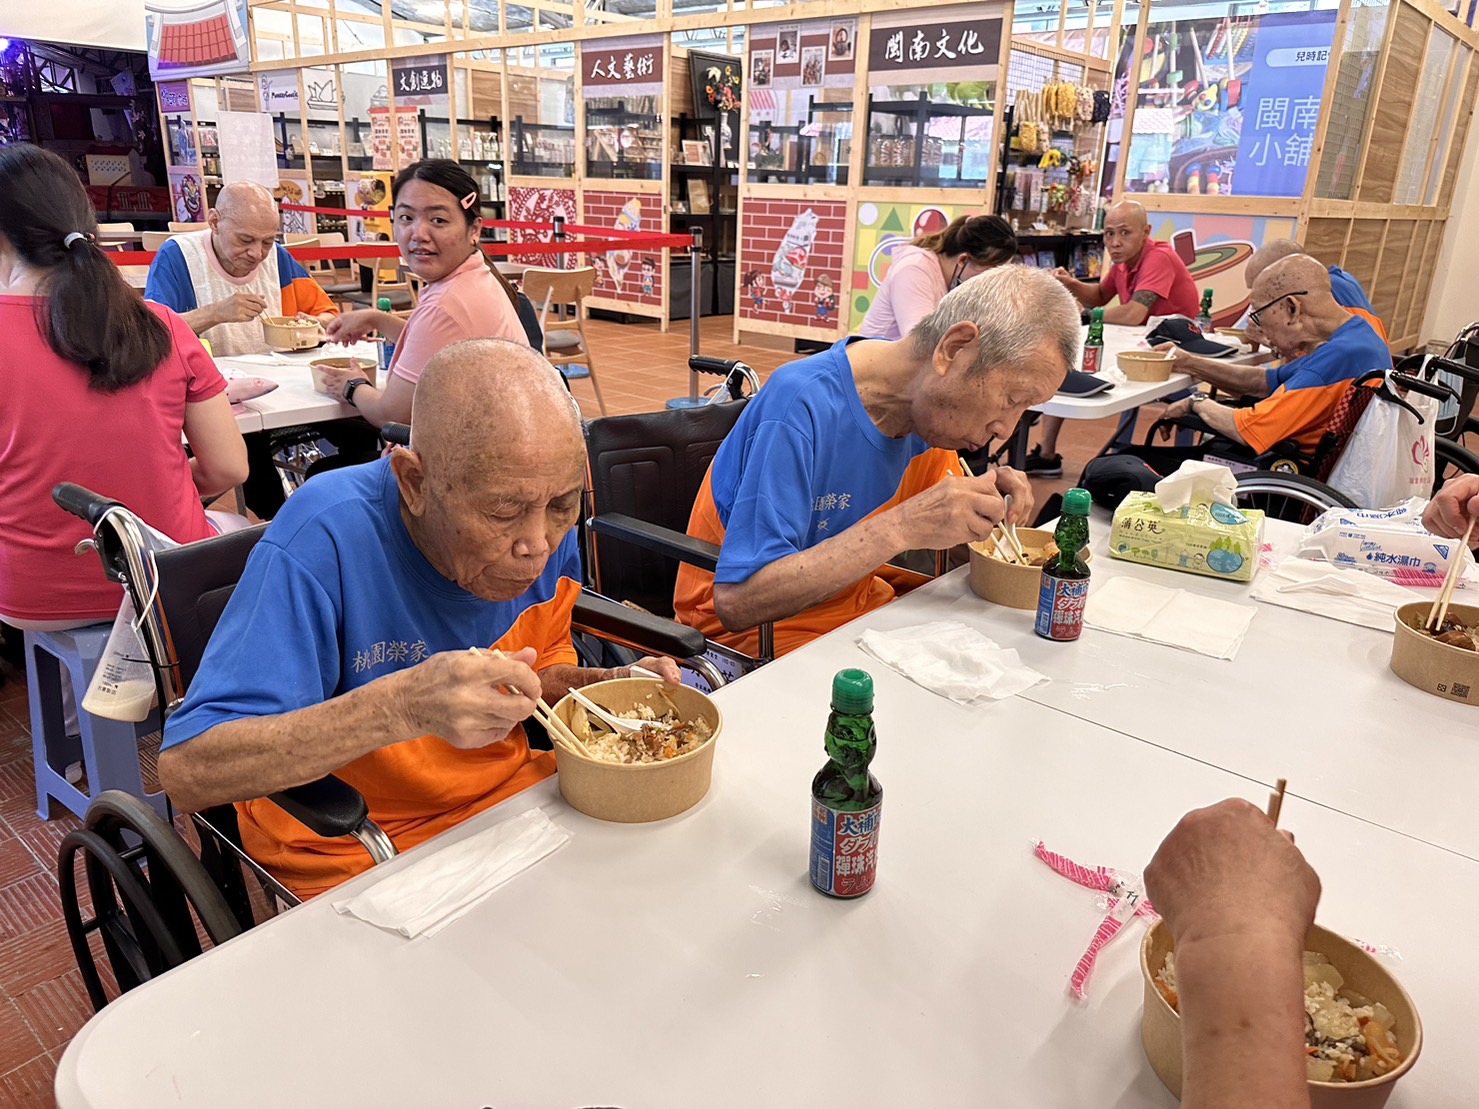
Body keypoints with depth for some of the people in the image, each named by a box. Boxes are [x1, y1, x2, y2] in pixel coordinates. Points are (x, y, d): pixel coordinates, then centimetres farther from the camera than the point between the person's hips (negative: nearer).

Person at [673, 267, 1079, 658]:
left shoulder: (931, 403, -4)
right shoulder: (803, 405, -27)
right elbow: (738, 603, -32)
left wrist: (980, 503, -11)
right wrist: (901, 527, -35)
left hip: (860, 604, 7)